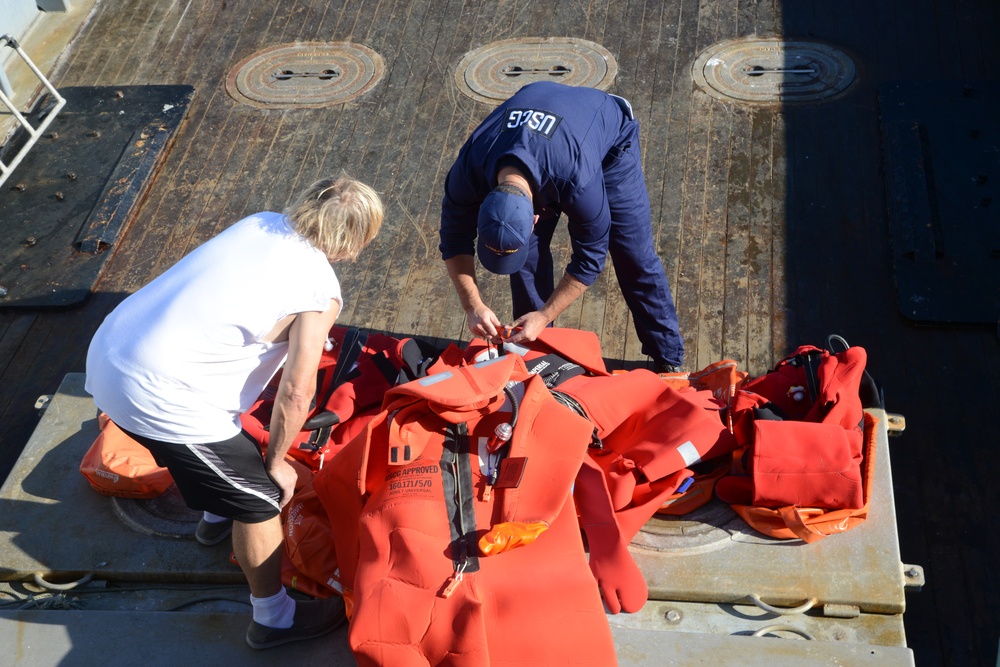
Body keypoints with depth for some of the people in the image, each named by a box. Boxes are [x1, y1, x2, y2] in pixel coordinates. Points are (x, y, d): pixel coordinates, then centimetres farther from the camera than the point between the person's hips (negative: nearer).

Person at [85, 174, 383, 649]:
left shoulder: (263, 224, 8)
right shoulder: (319, 293, -13)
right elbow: (296, 392, -12)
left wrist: (306, 340, 39)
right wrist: (277, 462, 4)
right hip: (160, 398, -8)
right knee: (259, 498, 10)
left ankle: (217, 515, 63)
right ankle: (273, 618, 29)